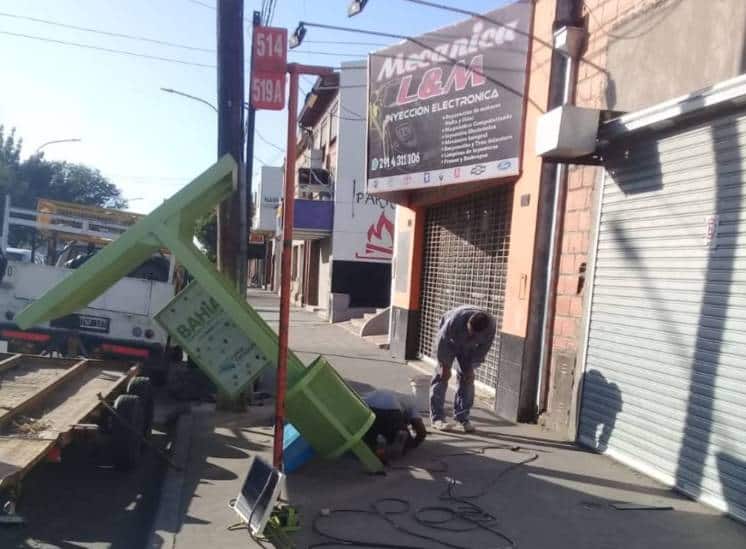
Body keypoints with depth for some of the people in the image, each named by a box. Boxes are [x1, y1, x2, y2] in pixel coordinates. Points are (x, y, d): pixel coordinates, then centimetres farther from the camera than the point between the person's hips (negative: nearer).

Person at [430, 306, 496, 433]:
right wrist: (445, 366, -20)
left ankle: (463, 417, 4)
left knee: (467, 378, -4)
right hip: (449, 341, -3)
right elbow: (442, 341, -27)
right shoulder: (455, 319, -41)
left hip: (469, 346, 3)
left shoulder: (491, 325, -31)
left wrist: (471, 367, -16)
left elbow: (484, 347, -15)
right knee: (442, 376, -9)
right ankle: (437, 418, -7)